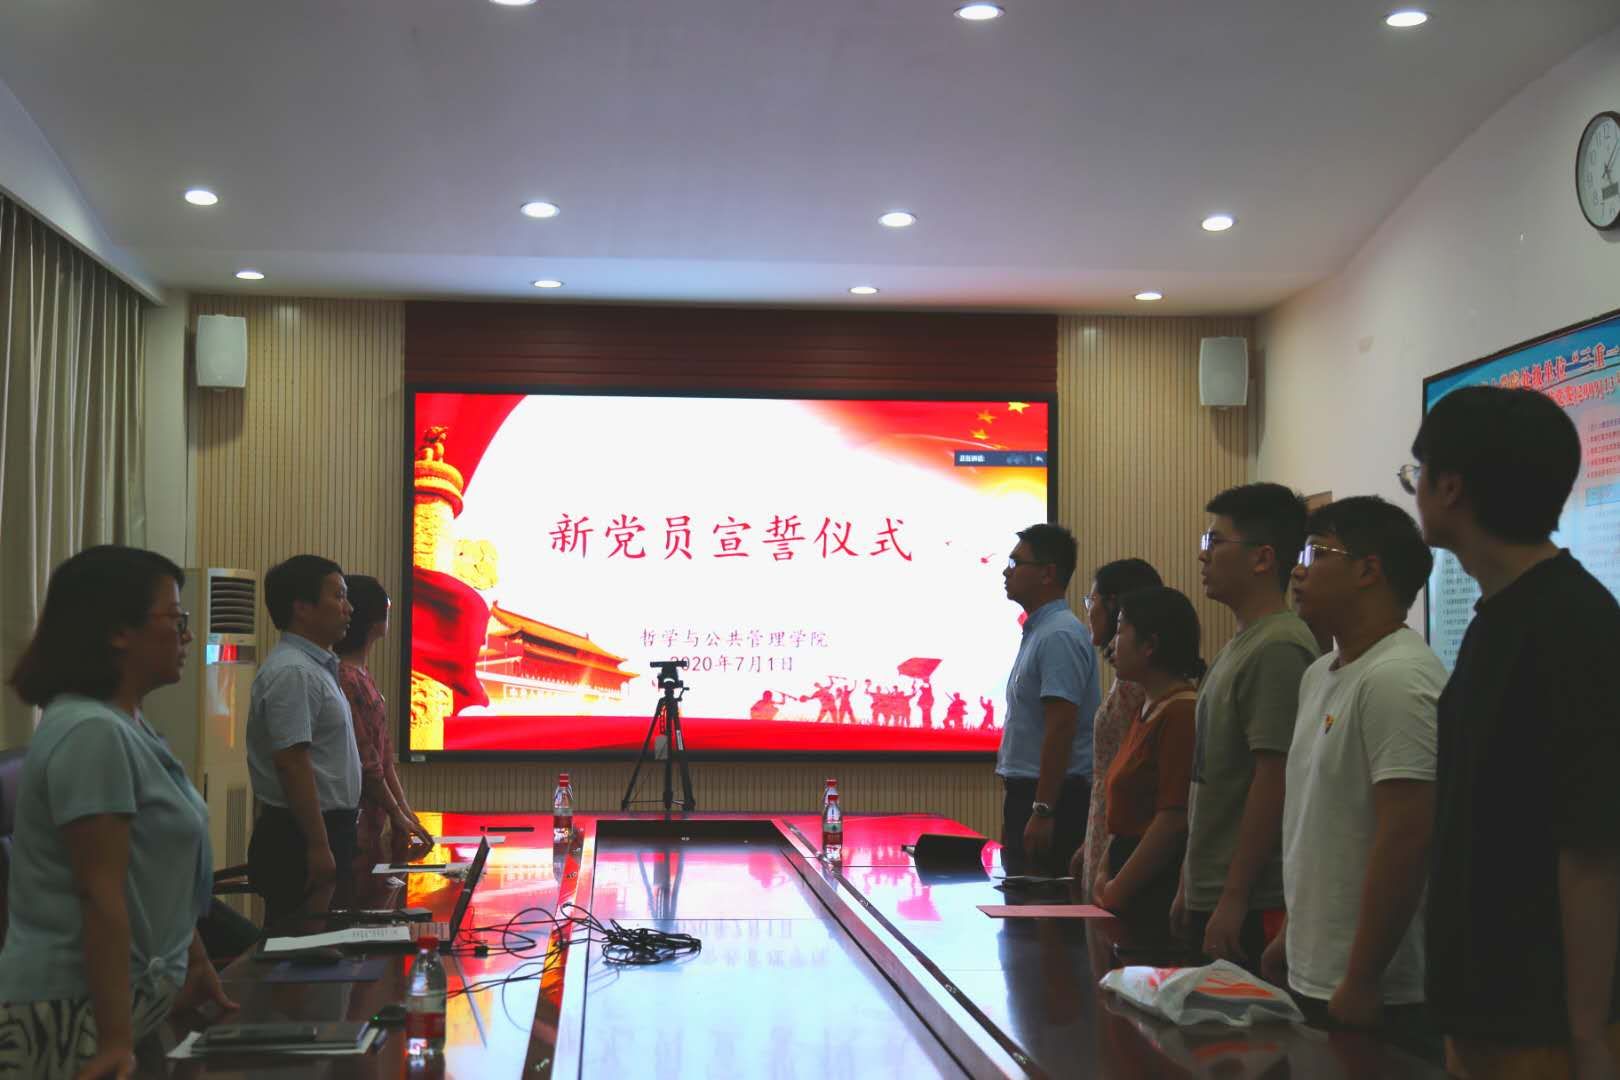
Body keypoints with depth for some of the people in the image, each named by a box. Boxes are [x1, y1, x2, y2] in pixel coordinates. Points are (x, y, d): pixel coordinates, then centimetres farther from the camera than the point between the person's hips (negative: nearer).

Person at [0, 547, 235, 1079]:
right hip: (78, 1012, -9)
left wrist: (197, 964, 20)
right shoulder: (93, 734, -20)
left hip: (132, 992, 10)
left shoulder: (127, 725, 11)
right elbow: (101, 892, -24)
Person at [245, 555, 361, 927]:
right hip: (302, 838, -10)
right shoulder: (293, 673, -16)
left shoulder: (317, 667, 16)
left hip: (325, 829, 10)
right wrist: (319, 847, -24)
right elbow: (291, 763, -23)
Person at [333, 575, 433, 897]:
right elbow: (365, 762, -16)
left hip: (373, 825, 10)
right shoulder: (346, 679, -17)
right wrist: (398, 815, -7)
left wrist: (406, 812, 11)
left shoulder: (362, 675, 13)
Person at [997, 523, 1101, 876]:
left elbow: (1061, 728, -22)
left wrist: (1042, 812, -25)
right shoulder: (1037, 632, 17)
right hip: (1025, 793, 10)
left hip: (1049, 795, -10)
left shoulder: (1059, 636, -16)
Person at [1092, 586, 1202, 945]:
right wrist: (1106, 872, 8)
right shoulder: (1145, 709, 15)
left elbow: (1173, 820, -20)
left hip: (1159, 890, -9)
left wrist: (1116, 891, -12)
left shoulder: (1181, 713, -16)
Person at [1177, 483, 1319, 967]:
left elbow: (1274, 781, -21)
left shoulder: (1278, 650, -16)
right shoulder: (1240, 646, 14)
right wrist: (1190, 887, 19)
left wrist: (1233, 900, -20)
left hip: (1250, 908, -9)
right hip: (1211, 897, 9)